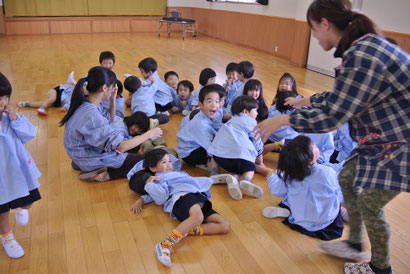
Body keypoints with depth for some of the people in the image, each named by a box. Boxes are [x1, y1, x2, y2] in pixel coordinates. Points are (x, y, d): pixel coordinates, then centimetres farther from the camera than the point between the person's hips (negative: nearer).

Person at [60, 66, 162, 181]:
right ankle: (105, 175, -9)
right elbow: (121, 147, -31)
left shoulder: (86, 103, -6)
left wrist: (113, 100, -4)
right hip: (93, 161, -9)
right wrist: (149, 134, -19)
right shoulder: (91, 116, -34)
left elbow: (110, 120, 13)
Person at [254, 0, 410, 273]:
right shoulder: (362, 45, 1)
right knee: (347, 180, 15)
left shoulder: (362, 57, -29)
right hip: (383, 137, 9)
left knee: (369, 204, 2)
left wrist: (283, 120, -17)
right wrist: (309, 100, 25)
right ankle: (355, 244, 34)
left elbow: (332, 116, -26)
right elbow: (342, 96, 15)